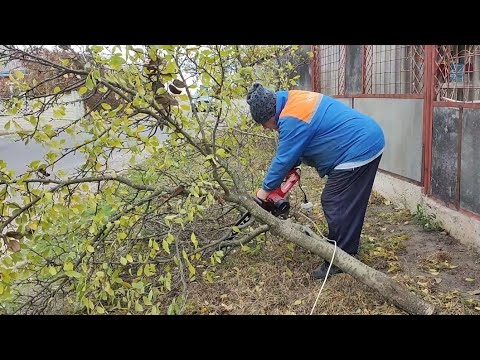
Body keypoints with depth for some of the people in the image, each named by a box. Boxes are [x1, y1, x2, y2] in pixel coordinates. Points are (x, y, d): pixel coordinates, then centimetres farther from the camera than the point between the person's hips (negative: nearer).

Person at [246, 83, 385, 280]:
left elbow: (283, 158, -15)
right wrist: (289, 170, 7)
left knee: (336, 206, -4)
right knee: (350, 205, 19)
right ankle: (348, 249, 33)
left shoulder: (292, 119, -21)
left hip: (358, 151, -11)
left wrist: (265, 189, -3)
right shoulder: (294, 100, 10)